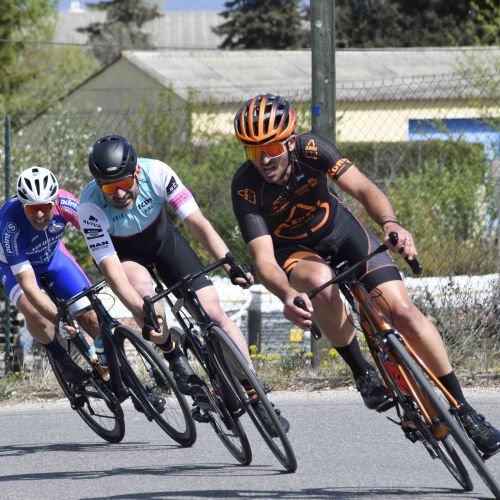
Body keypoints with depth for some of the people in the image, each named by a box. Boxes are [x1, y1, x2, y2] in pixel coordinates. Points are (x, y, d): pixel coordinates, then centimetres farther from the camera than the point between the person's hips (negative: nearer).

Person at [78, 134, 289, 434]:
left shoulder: (157, 173, -32)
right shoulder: (91, 207, -34)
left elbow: (198, 222, -28)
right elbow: (112, 272, -37)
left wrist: (230, 266, -38)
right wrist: (146, 316, -48)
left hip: (162, 236, 2)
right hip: (121, 250, -2)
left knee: (213, 311, -10)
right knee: (142, 288, -36)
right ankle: (175, 359, -11)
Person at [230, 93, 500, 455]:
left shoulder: (310, 149, -26)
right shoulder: (245, 188, -29)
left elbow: (362, 187, -35)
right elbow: (263, 258, -35)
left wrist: (390, 223, -56)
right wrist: (287, 295, -56)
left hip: (340, 231, 2)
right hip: (295, 251, -2)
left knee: (403, 310, -12)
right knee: (321, 281, -39)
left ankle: (463, 409, -1)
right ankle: (362, 372, -19)